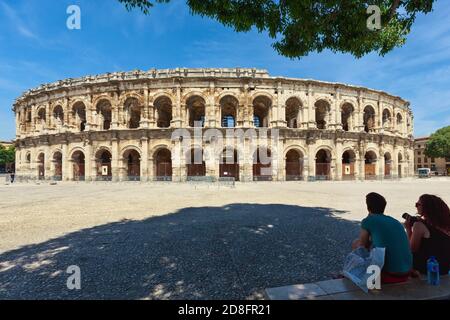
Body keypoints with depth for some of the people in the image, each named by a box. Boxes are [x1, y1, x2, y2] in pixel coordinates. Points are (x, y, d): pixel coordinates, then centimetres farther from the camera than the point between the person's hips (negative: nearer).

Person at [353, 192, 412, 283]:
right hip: (406, 274, 7)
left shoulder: (368, 221, -7)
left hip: (389, 275, -7)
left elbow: (361, 247, 5)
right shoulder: (396, 222, 11)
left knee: (356, 244, 11)